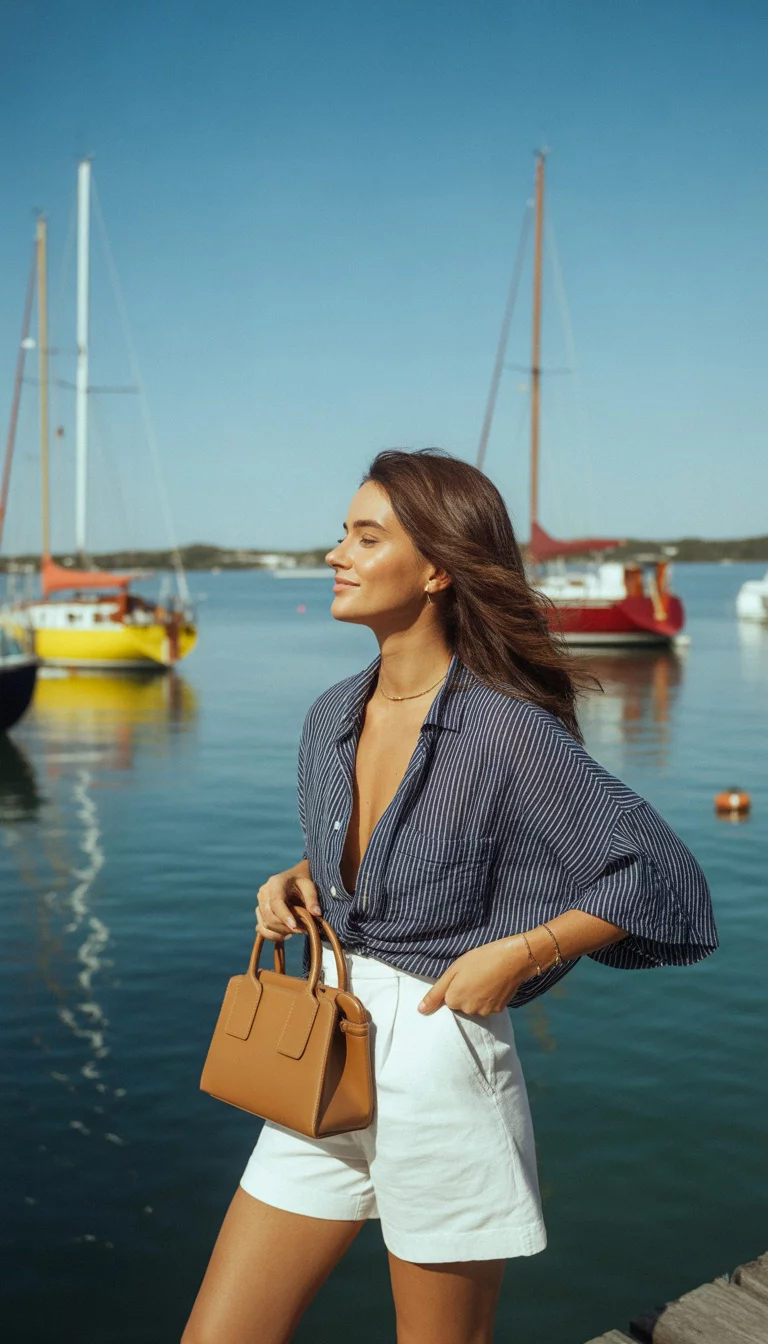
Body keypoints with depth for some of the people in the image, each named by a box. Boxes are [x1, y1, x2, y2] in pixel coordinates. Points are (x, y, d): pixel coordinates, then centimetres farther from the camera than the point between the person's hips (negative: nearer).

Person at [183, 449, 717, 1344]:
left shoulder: (506, 730, -16)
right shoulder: (334, 718, 5)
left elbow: (657, 878, -12)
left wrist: (515, 954, -16)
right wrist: (293, 885, 2)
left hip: (439, 1064, -6)